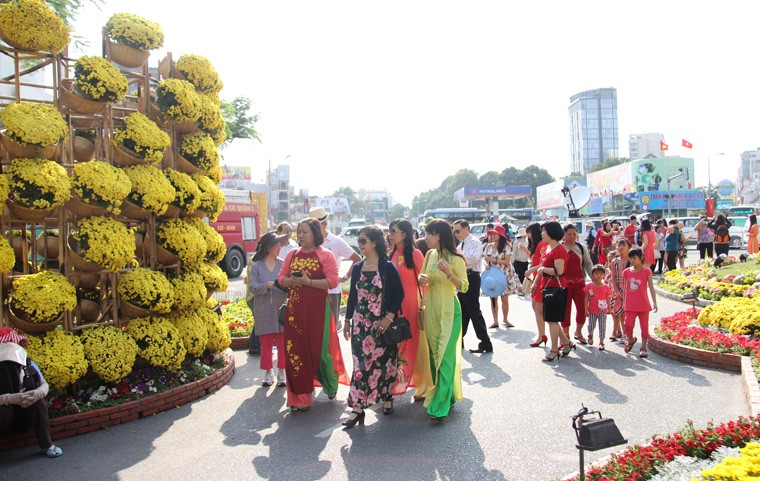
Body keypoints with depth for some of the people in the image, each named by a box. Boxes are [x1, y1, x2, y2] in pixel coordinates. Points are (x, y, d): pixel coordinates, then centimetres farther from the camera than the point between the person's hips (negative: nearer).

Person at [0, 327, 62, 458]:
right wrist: (13, 398, -39)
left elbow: (44, 384, -5)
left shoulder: (28, 364, -6)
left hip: (26, 415, 3)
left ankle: (46, 445, -15)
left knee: (38, 400, -25)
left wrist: (37, 393, -27)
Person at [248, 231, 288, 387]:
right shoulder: (256, 266, 1)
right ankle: (268, 373, 19)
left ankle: (281, 373, 15)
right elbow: (252, 287, -5)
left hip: (281, 310, 1)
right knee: (266, 344, 6)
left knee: (282, 343, 3)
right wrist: (267, 286, -20)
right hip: (264, 311, -1)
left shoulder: (283, 264, 4)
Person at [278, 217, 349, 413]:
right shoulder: (292, 254, 12)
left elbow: (332, 281, -11)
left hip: (318, 308, -4)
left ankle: (331, 384, 31)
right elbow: (281, 278, 12)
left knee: (319, 348, 3)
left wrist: (308, 282, -20)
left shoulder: (326, 255, -3)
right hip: (295, 308, 4)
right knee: (295, 350, 2)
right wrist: (292, 281, -10)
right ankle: (299, 398, 12)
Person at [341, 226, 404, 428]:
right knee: (361, 363, -1)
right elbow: (352, 296, 13)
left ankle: (387, 398, 28)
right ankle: (357, 408, -1)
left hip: (382, 323, -3)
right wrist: (347, 320, 12)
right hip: (360, 323, 3)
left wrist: (389, 317, -16)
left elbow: (399, 293, -8)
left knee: (385, 361, 8)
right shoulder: (357, 268, 7)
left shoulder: (387, 267, -7)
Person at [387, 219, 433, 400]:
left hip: (412, 304, -6)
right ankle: (398, 382, 24)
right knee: (396, 344, 10)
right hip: (395, 305, 6)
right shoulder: (393, 254, 10)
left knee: (416, 344, 3)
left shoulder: (415, 254, -8)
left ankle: (423, 387, 16)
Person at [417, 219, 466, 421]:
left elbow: (464, 287, -10)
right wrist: (421, 279, -5)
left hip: (449, 310, -7)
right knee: (434, 354, 11)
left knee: (445, 355, -7)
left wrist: (448, 273, -24)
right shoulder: (430, 254, 7)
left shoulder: (456, 259, -11)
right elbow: (422, 278, 18)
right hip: (431, 309, 7)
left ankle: (440, 405, -4)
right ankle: (447, 394, 27)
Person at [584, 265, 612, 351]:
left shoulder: (606, 287, -2)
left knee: (602, 326, 0)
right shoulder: (589, 286, -5)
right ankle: (590, 335, 42)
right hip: (592, 311, 0)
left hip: (602, 311, 0)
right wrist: (586, 309, -5)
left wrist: (609, 308, 0)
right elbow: (586, 298, -2)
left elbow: (608, 299, 4)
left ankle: (601, 342, 10)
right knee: (591, 325, 12)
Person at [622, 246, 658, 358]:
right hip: (630, 305, 2)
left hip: (643, 305, -2)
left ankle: (643, 347, 15)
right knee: (628, 324, -8)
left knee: (644, 326, 4)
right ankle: (631, 340, 21)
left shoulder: (646, 271, -4)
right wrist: (624, 303, 12)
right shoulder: (627, 272, 4)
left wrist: (654, 303, -8)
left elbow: (651, 288, -3)